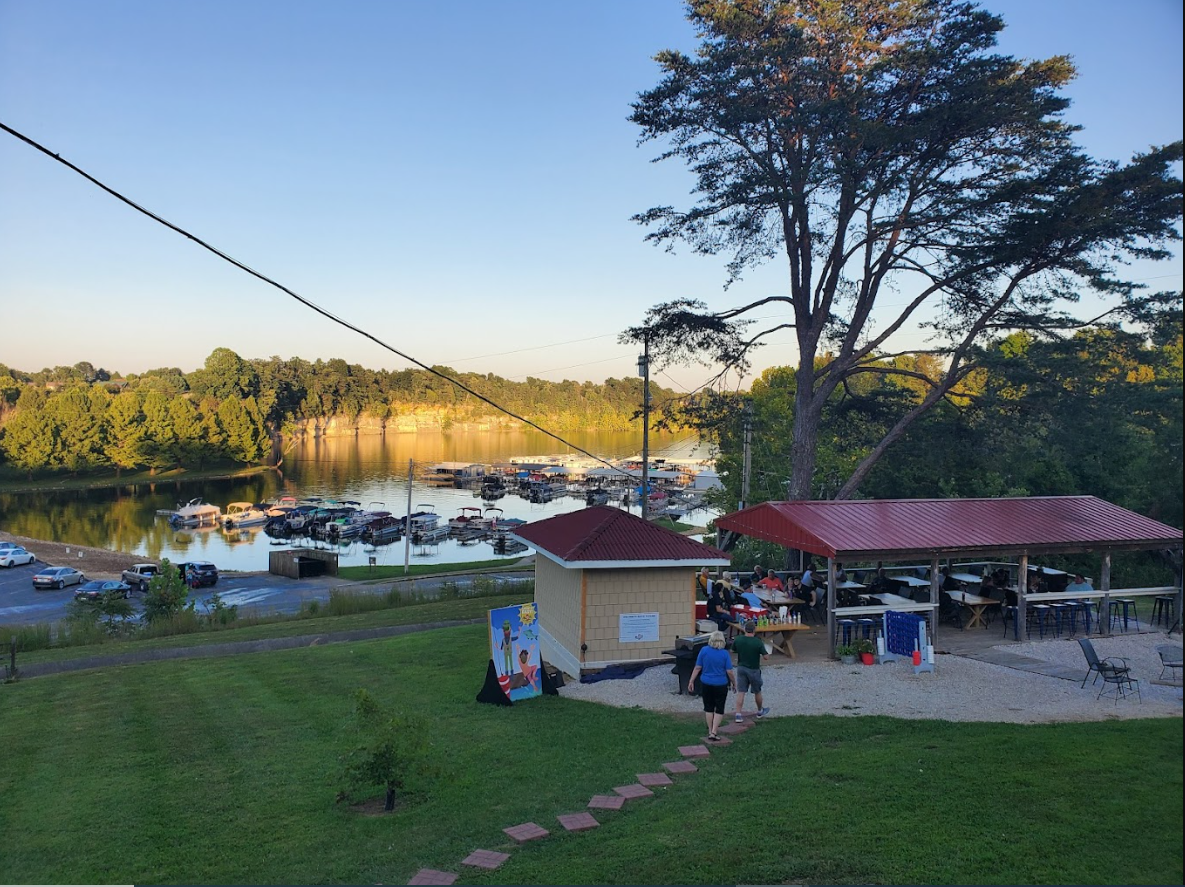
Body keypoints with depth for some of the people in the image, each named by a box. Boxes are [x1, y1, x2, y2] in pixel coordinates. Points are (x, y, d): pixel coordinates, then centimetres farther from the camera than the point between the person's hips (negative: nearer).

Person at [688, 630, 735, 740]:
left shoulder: (704, 650, -7)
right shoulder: (725, 654, -11)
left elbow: (697, 668, -5)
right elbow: (730, 671, -10)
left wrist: (691, 681, 3)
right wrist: (734, 683, 6)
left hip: (706, 684, 2)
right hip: (721, 685, -2)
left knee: (708, 708, 16)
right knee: (719, 709, 8)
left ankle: (710, 731, 21)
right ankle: (713, 732, -1)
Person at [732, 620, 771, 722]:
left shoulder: (738, 640, -9)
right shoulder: (758, 642, -20)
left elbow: (732, 651, 7)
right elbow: (766, 657, -16)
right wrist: (762, 647, 1)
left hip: (741, 668, 3)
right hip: (753, 670, -3)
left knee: (740, 692, 4)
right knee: (757, 692, 17)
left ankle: (738, 714, -2)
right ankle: (760, 711, 36)